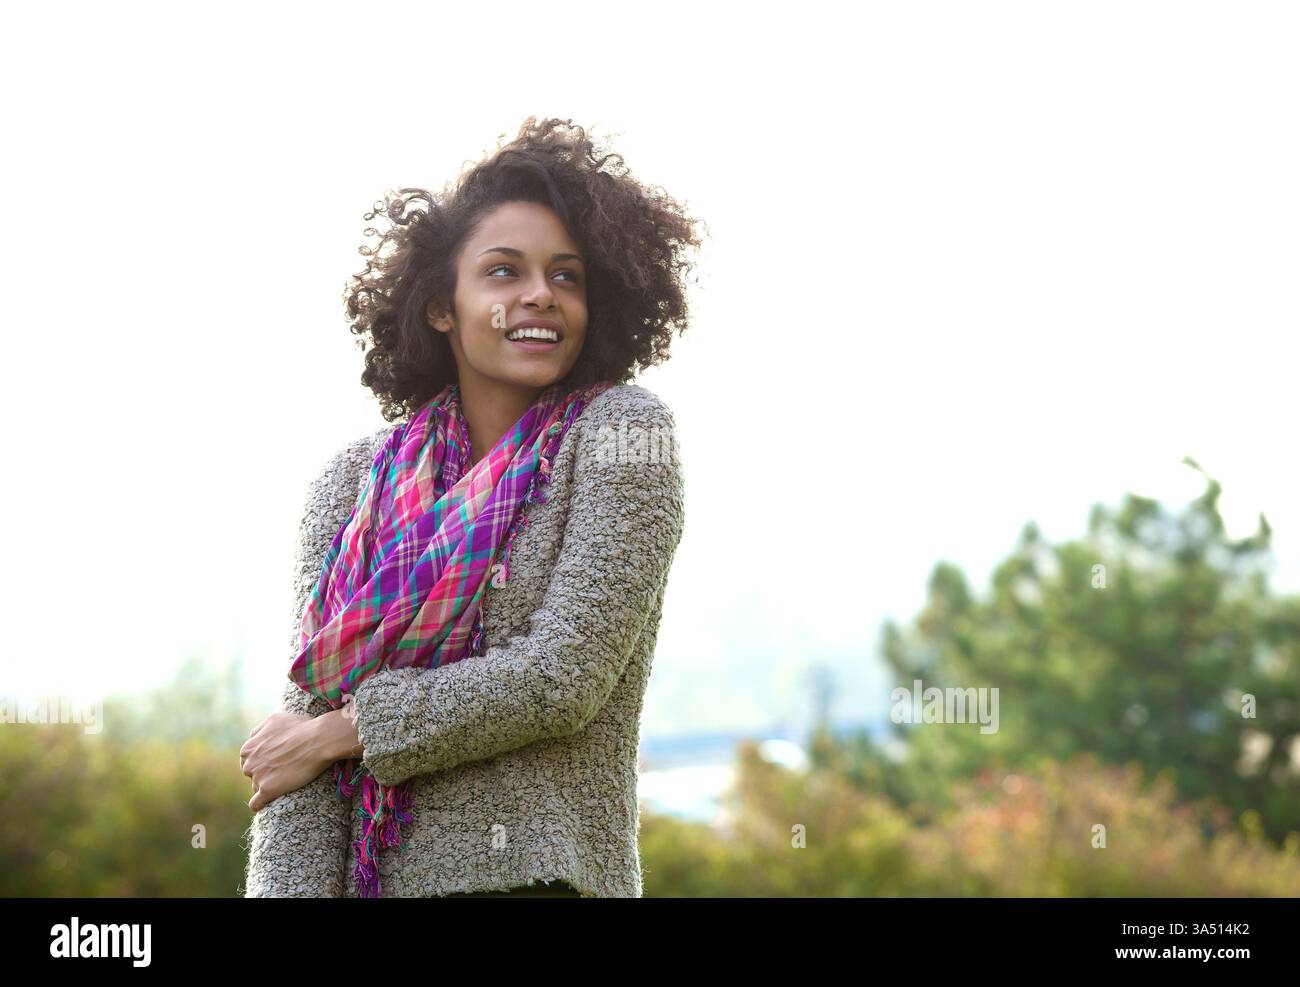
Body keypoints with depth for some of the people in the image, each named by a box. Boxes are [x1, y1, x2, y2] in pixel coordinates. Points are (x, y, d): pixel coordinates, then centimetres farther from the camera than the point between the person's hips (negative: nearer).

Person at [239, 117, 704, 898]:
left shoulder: (623, 432, -2)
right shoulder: (357, 482, 9)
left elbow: (566, 675, -11)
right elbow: (307, 714, 2)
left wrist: (342, 732, -4)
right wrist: (289, 885, -11)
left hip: (534, 873, -4)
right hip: (366, 872, 4)